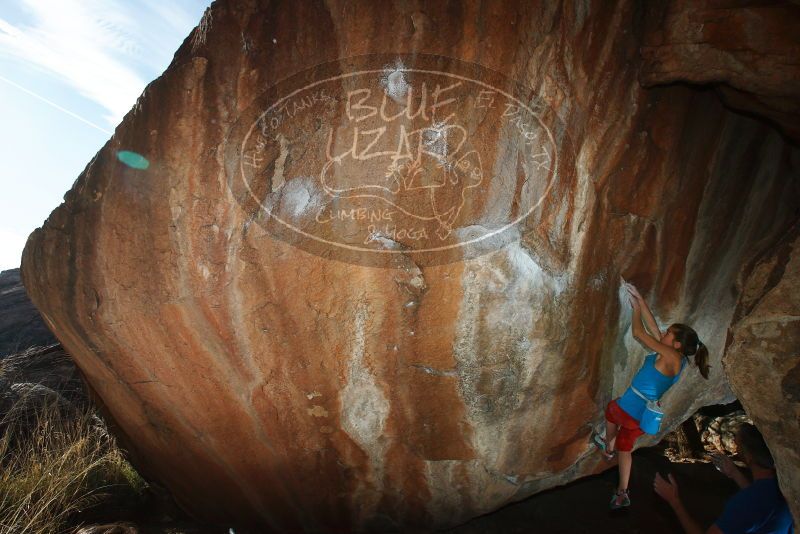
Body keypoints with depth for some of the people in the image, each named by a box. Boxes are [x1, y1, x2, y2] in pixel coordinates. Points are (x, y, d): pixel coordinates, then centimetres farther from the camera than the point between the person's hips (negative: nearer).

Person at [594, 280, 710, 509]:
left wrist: (636, 309, -5)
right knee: (625, 446, 23)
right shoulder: (674, 358, 4)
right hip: (644, 415, 8)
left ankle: (608, 446, 47)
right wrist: (640, 299, 10)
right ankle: (622, 493, 25)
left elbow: (638, 333, -21)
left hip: (630, 410, -8)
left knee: (611, 408, 28)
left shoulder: (671, 357, -21)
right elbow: (652, 328, 9)